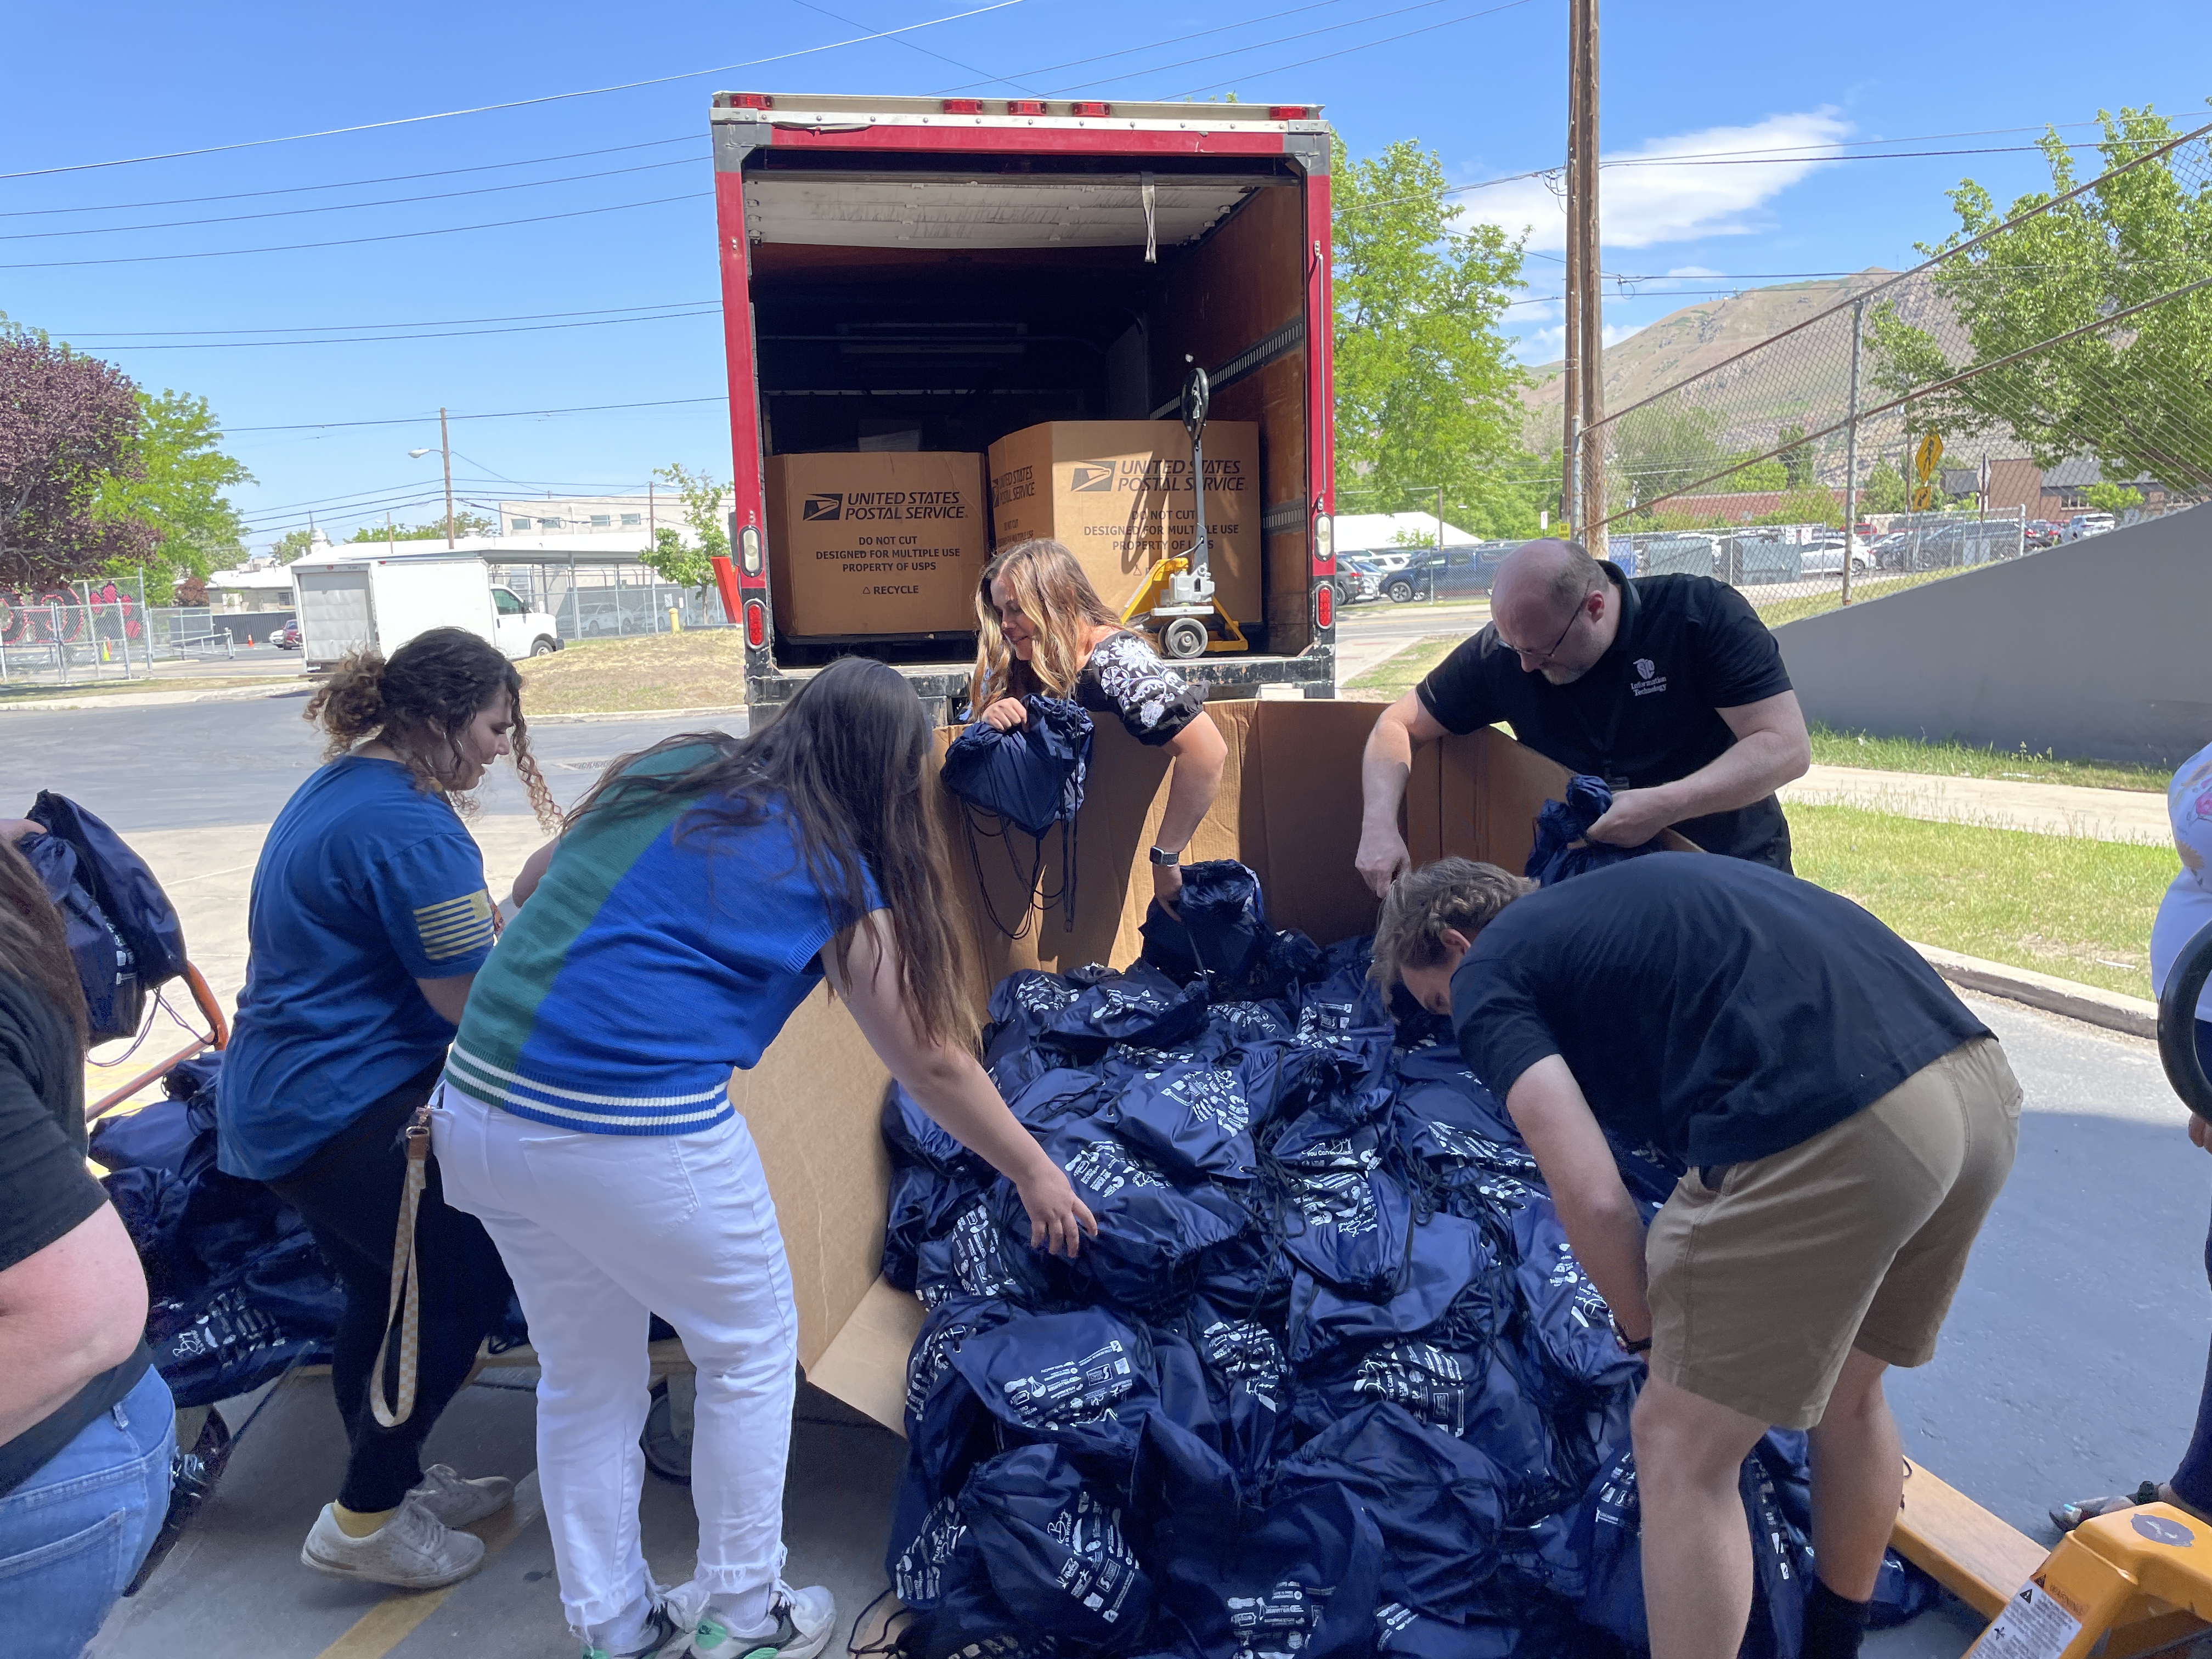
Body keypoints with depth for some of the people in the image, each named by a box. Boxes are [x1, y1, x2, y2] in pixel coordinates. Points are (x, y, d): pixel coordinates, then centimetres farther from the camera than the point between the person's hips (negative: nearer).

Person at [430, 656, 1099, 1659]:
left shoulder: (666, 775, 13)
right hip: (635, 1133, -7)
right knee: (753, 1350, 18)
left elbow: (534, 887, 24)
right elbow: (934, 1066, 6)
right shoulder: (834, 869, -1)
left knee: (583, 1375, 22)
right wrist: (1035, 1174, 19)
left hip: (475, 1106, 7)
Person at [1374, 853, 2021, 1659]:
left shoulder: (1488, 973, 8)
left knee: (1679, 1444, 10)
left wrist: (1650, 1334, 17)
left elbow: (1594, 1199, -4)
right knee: (1849, 1396, 30)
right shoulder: (1623, 893, 31)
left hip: (1829, 1131, -9)